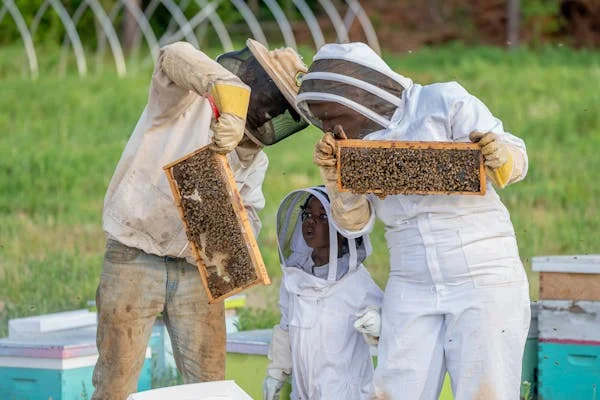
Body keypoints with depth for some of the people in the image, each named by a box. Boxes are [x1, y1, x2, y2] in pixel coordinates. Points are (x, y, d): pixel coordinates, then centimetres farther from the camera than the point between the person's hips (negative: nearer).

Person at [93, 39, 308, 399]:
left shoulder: (253, 157, 13)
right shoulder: (186, 102, -7)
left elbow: (250, 220, 7)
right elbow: (176, 58, -29)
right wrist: (230, 94, -46)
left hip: (197, 270, 6)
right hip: (135, 259, -6)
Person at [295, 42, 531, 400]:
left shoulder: (444, 102, -6)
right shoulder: (355, 142, 7)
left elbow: (517, 160, -7)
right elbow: (357, 223, 5)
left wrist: (499, 156, -29)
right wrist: (336, 177, -13)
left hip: (484, 277, -4)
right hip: (412, 287, 4)